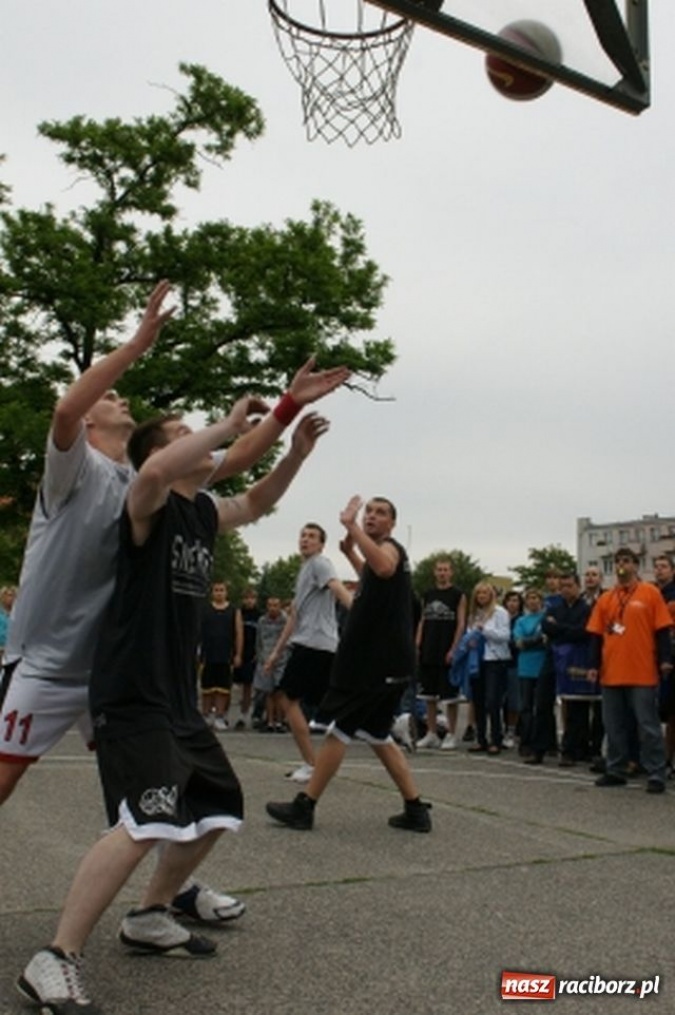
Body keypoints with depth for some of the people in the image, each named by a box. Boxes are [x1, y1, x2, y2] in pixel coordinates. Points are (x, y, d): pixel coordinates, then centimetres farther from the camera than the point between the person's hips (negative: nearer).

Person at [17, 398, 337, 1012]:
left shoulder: (205, 513, 12)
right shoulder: (149, 506, -11)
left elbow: (257, 502, 31)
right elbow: (158, 471, -36)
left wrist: (297, 453, 15)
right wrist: (227, 426, -25)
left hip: (178, 698, 9)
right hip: (131, 697, -9)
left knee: (218, 807, 17)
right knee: (146, 823, -23)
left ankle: (149, 919, 32)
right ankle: (54, 962, -11)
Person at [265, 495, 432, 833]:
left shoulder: (391, 546, -10)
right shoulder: (379, 553, 20)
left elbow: (384, 568, -37)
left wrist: (351, 526, -34)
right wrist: (350, 552, 31)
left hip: (380, 661, -10)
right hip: (377, 659, 10)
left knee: (339, 729, -4)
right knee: (376, 735, 15)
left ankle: (303, 807, 4)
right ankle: (416, 809, 16)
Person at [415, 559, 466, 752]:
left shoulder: (458, 595, -1)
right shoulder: (427, 595, 12)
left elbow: (461, 624, -5)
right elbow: (422, 622, 14)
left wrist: (453, 649, -13)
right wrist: (417, 646, 4)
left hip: (447, 654, -5)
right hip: (428, 653, 5)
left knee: (450, 696, 0)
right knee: (429, 695, 9)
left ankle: (451, 735, 9)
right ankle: (431, 734, 17)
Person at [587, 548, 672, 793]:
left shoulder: (650, 593, 0)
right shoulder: (605, 598, 11)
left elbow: (662, 630, -2)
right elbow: (596, 635, 11)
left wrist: (665, 659, -11)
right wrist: (594, 665, 5)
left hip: (643, 673, -4)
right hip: (611, 673, 4)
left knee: (648, 726, -1)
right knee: (614, 726, 11)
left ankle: (656, 775, 6)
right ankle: (615, 771, 20)